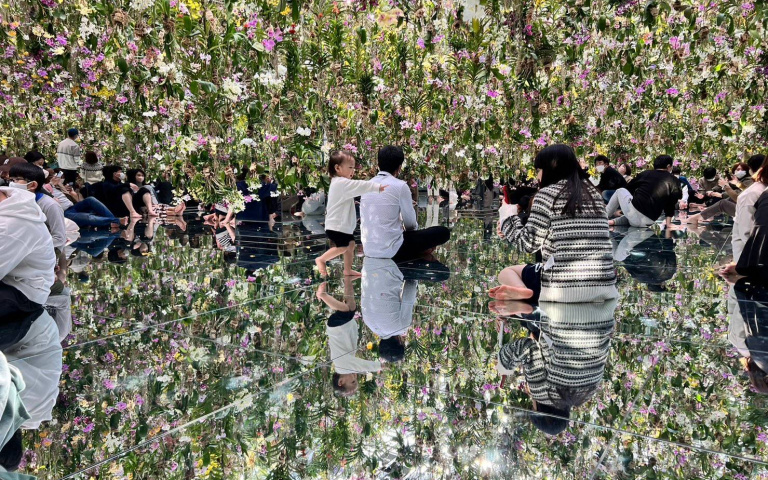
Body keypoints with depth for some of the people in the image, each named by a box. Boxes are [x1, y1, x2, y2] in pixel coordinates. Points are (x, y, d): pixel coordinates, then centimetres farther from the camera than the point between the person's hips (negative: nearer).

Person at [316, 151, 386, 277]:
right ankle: (321, 259, 4)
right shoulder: (341, 183, -19)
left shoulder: (342, 183, 16)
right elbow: (360, 186, -28)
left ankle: (348, 269, 22)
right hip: (336, 225, -11)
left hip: (344, 224, 11)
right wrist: (377, 187, -32)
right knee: (342, 247, -10)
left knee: (351, 243, 13)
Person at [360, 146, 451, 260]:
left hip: (369, 251, 7)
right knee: (443, 232, 2)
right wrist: (415, 226, 18)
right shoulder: (400, 186, -11)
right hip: (392, 251, -7)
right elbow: (410, 222, -6)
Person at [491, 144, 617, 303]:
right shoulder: (595, 194, 16)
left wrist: (507, 216, 14)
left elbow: (528, 243, -3)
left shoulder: (547, 193, -4)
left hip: (563, 286, -6)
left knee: (507, 272, 19)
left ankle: (520, 291, -14)